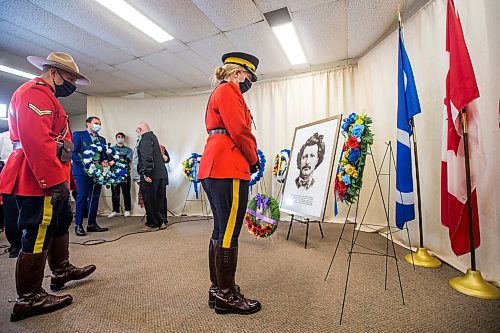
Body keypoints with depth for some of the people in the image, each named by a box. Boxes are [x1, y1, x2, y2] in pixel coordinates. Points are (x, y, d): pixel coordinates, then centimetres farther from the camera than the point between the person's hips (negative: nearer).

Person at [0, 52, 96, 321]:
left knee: (60, 224, 21)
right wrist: (54, 180, -27)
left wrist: (61, 176, 19)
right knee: (38, 237, -2)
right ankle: (28, 298, 13)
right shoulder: (35, 93, -12)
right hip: (41, 181, -11)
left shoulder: (46, 97, 22)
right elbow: (36, 140, -25)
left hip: (49, 179, 11)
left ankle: (62, 271, 39)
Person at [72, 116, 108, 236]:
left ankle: (92, 224, 14)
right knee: (82, 196, -6)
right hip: (82, 170, -5)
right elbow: (73, 152, -6)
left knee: (95, 198, 6)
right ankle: (78, 225, 4)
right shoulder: (78, 135, 4)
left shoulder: (102, 139, 19)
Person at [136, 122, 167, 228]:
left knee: (149, 200, 0)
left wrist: (146, 173, -23)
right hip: (160, 174, 10)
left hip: (150, 175, -10)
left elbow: (147, 157, -23)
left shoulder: (145, 138, -11)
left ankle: (153, 223, 8)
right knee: (159, 199, 16)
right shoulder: (153, 136, 19)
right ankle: (162, 220, 24)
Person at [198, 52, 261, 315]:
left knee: (221, 230, 14)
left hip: (213, 169, 11)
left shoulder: (218, 94, 29)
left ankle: (217, 289, 25)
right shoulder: (228, 90, -1)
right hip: (228, 169, -11)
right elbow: (240, 131, -13)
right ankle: (226, 296, 10)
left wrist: (247, 158, 14)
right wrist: (254, 159, 1)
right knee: (229, 233, -4)